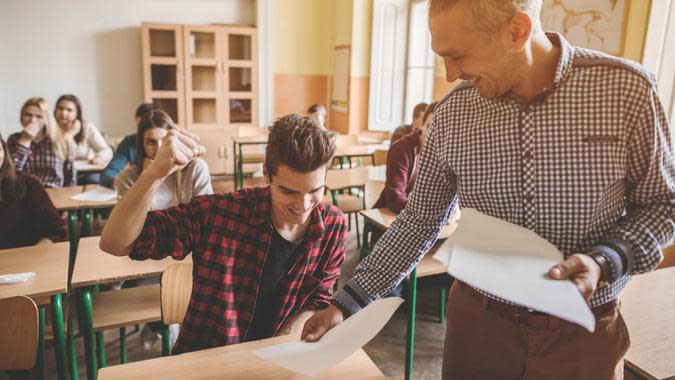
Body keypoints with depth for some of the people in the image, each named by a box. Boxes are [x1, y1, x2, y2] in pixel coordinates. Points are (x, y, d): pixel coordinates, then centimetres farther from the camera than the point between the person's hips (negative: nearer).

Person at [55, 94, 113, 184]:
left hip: (87, 173, 0)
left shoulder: (87, 127, -2)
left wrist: (99, 157, -30)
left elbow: (107, 151, -6)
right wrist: (69, 134, -16)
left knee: (94, 179, -29)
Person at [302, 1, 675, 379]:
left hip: (582, 331, -1)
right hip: (477, 320, 2)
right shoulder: (452, 113, -8)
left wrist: (607, 260, -21)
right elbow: (419, 220, -1)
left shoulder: (626, 88, -14)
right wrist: (349, 302, -3)